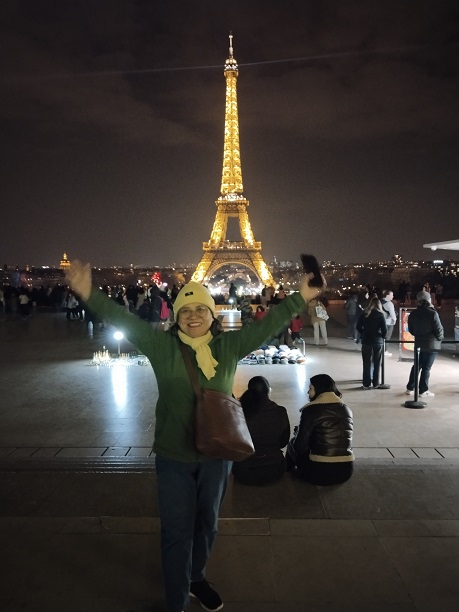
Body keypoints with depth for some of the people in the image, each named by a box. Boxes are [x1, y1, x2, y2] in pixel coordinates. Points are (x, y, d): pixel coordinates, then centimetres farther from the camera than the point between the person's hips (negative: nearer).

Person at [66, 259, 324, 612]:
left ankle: (196, 579, 51)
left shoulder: (229, 346, -4)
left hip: (216, 454, 3)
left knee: (207, 524, 23)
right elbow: (125, 321, -17)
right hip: (173, 456, -2)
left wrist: (300, 299, -9)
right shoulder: (162, 345, -9)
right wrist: (90, 295, -28)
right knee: (177, 532, 11)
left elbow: (268, 325, -5)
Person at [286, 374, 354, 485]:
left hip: (320, 473, -6)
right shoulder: (346, 410, 6)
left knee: (292, 444, 20)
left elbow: (300, 447, -11)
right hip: (346, 471, 6)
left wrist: (298, 432, 12)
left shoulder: (311, 410, -11)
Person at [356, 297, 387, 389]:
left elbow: (358, 327, -3)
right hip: (378, 341, -1)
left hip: (366, 341, 1)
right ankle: (375, 383, 16)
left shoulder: (364, 313, -3)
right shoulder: (380, 315, -8)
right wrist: (382, 337, 8)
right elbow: (384, 329, -10)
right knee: (377, 363, 10)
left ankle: (366, 383, 9)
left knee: (367, 363, 8)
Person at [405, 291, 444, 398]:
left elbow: (411, 330, 8)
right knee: (426, 367, 2)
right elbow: (438, 329, -14)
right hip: (431, 344, -5)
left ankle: (410, 388, 20)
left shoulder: (413, 314, 1)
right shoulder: (432, 313, -18)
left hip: (419, 343, 5)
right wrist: (440, 338, 5)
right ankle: (423, 391, 9)